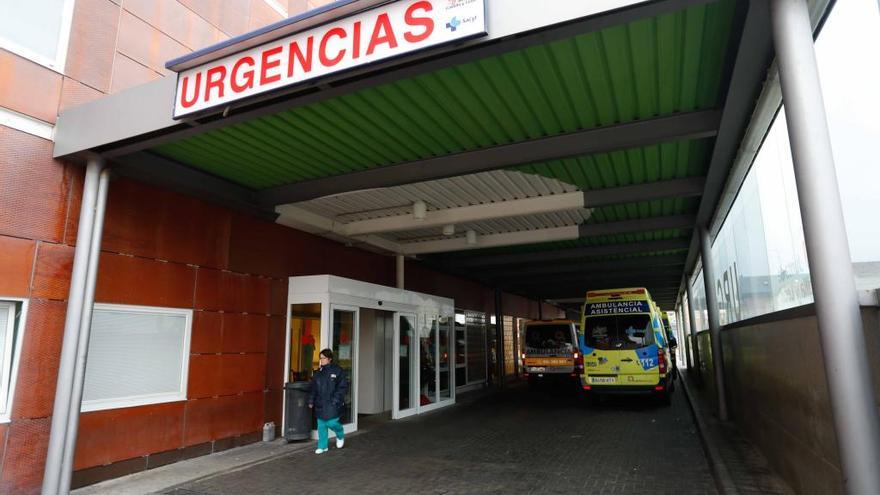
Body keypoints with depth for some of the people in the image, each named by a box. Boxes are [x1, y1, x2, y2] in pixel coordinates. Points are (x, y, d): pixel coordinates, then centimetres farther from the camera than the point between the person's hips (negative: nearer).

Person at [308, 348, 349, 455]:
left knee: (331, 423, -9)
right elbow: (313, 388, 16)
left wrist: (335, 400, -14)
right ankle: (322, 446, 22)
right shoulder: (318, 372, 10)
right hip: (320, 404, 5)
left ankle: (340, 436, 23)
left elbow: (343, 387, -8)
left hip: (332, 404, -5)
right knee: (321, 425, 7)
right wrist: (311, 401, 10)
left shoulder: (338, 371, -7)